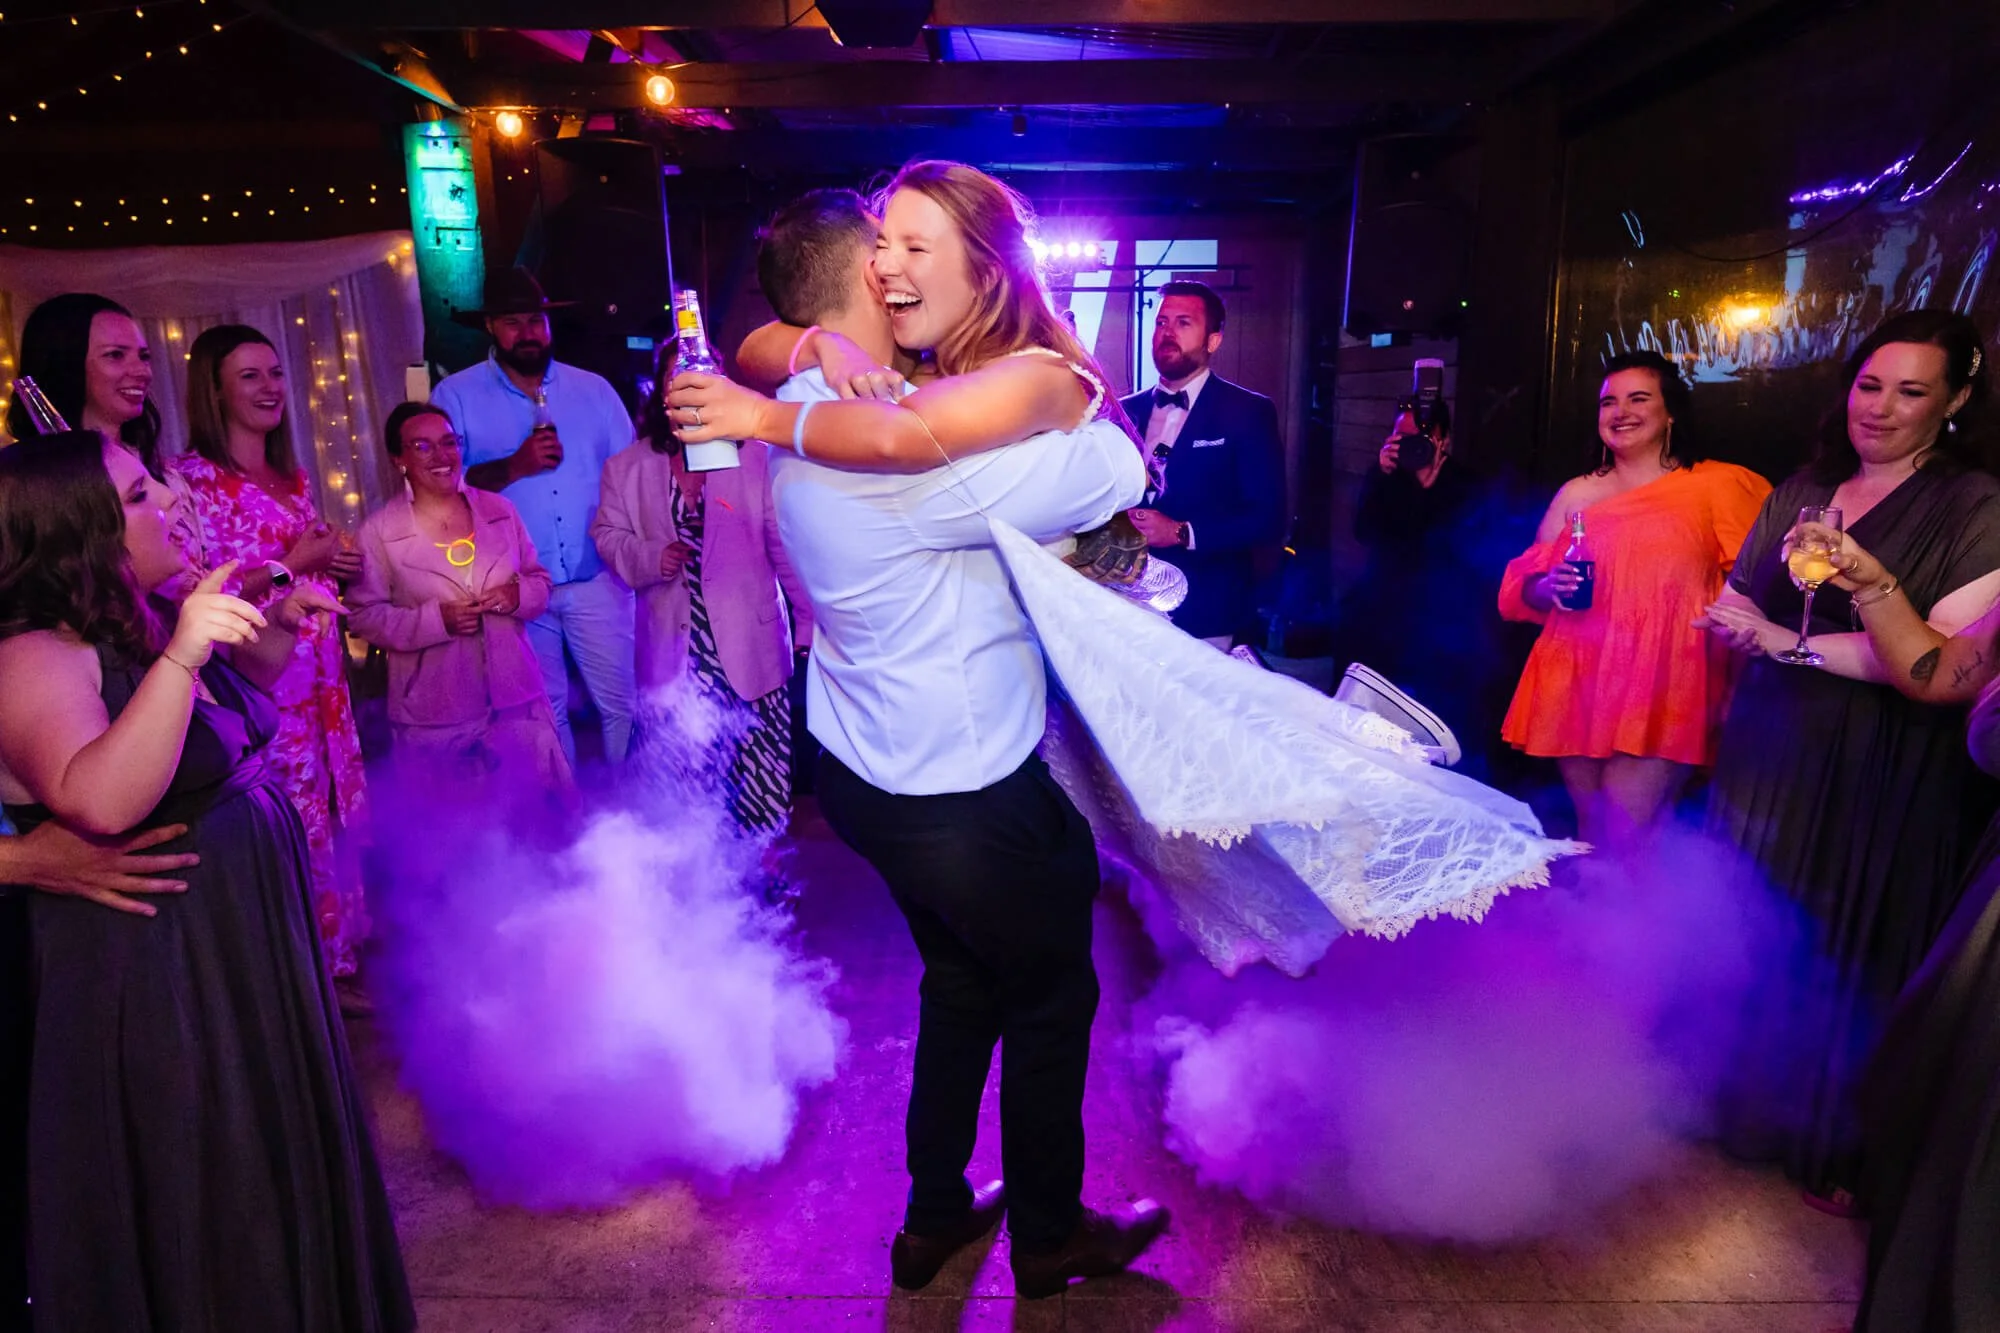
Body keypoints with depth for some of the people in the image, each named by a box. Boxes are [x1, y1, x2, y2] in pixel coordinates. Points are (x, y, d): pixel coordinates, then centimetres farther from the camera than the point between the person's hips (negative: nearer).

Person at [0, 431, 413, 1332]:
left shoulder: (145, 623, 4)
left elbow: (243, 688, 23)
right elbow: (101, 801, -38)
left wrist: (278, 627, 4)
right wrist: (180, 657, -43)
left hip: (255, 937, 9)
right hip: (162, 978, -9)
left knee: (283, 1165, 25)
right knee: (209, 1214, 12)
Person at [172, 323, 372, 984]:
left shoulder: (292, 476, 13)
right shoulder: (193, 478, -9)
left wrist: (337, 565, 3)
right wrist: (288, 567, -15)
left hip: (319, 670, 7)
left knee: (338, 809, 13)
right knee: (294, 827, 1)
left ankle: (343, 949, 28)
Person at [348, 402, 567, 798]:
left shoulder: (499, 509, 5)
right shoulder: (380, 531, -5)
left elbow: (540, 580, 11)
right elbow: (363, 614, -5)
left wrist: (520, 594, -12)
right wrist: (435, 619, -19)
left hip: (516, 697, 3)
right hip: (435, 714, -2)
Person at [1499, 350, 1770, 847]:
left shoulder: (1719, 486, 3)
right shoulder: (1577, 494, 13)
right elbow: (1525, 586, 14)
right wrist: (1548, 588, -8)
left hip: (1665, 697, -3)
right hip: (1578, 690, 3)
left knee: (1622, 838, -11)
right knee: (1590, 831, 8)